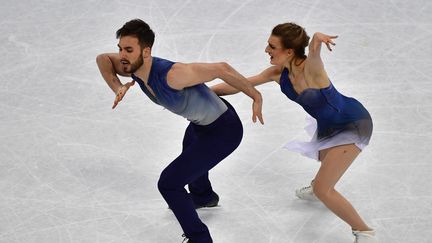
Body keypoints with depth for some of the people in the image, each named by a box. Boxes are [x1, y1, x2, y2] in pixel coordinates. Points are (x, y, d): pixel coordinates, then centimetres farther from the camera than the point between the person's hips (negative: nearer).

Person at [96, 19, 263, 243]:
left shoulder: (171, 74, -39)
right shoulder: (133, 67, -16)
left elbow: (221, 68, -30)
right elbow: (102, 58, 3)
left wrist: (255, 97, -21)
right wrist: (118, 87, -16)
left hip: (223, 131, -9)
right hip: (201, 122, 9)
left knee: (168, 184, -12)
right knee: (189, 152, 40)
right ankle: (204, 196, 71)